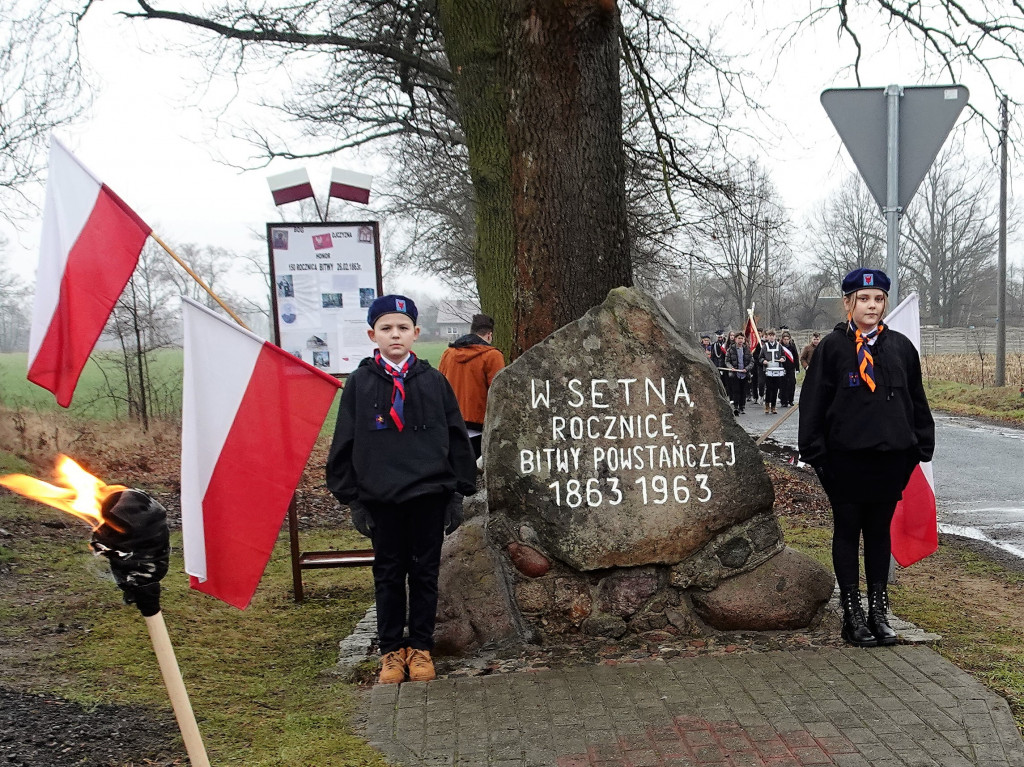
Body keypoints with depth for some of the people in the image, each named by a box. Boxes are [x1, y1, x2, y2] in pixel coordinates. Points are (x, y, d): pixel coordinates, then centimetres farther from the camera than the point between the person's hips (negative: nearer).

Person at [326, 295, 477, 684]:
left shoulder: (433, 381, 2)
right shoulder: (359, 384, 0)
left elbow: (457, 439, 5)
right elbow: (345, 443, 3)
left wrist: (458, 492, 2)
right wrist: (353, 498, -1)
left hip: (430, 494, 0)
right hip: (381, 498, 0)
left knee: (425, 573, 9)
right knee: (388, 575, 10)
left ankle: (420, 647, 23)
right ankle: (391, 650, 24)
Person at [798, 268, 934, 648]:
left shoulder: (901, 347, 7)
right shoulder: (832, 347, -3)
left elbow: (917, 400, 12)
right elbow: (813, 403, -3)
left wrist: (922, 446, 8)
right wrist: (815, 452, -7)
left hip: (891, 457, 3)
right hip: (846, 458, -3)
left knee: (880, 532, 12)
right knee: (847, 532, 6)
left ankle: (878, 611, 21)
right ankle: (852, 613, 15)